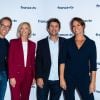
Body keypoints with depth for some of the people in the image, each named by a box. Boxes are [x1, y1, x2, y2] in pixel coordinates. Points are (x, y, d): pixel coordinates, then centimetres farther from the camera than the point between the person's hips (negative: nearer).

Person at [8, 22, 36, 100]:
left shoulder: (32, 44, 10)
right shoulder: (13, 42, 0)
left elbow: (33, 61, 11)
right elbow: (10, 60, -4)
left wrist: (34, 76, 7)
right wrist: (11, 76, -11)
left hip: (28, 75, 3)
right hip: (16, 74, -3)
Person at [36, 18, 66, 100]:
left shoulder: (64, 42, 4)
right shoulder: (41, 43, 2)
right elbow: (38, 62, -1)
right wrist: (39, 77, -10)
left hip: (58, 80, 1)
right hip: (44, 79, -1)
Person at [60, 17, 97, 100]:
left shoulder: (91, 43, -1)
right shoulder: (68, 42, 1)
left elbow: (93, 64, -2)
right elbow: (62, 61, -2)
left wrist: (93, 82, -4)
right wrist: (62, 78, -7)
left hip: (84, 77, 0)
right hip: (68, 77, 1)